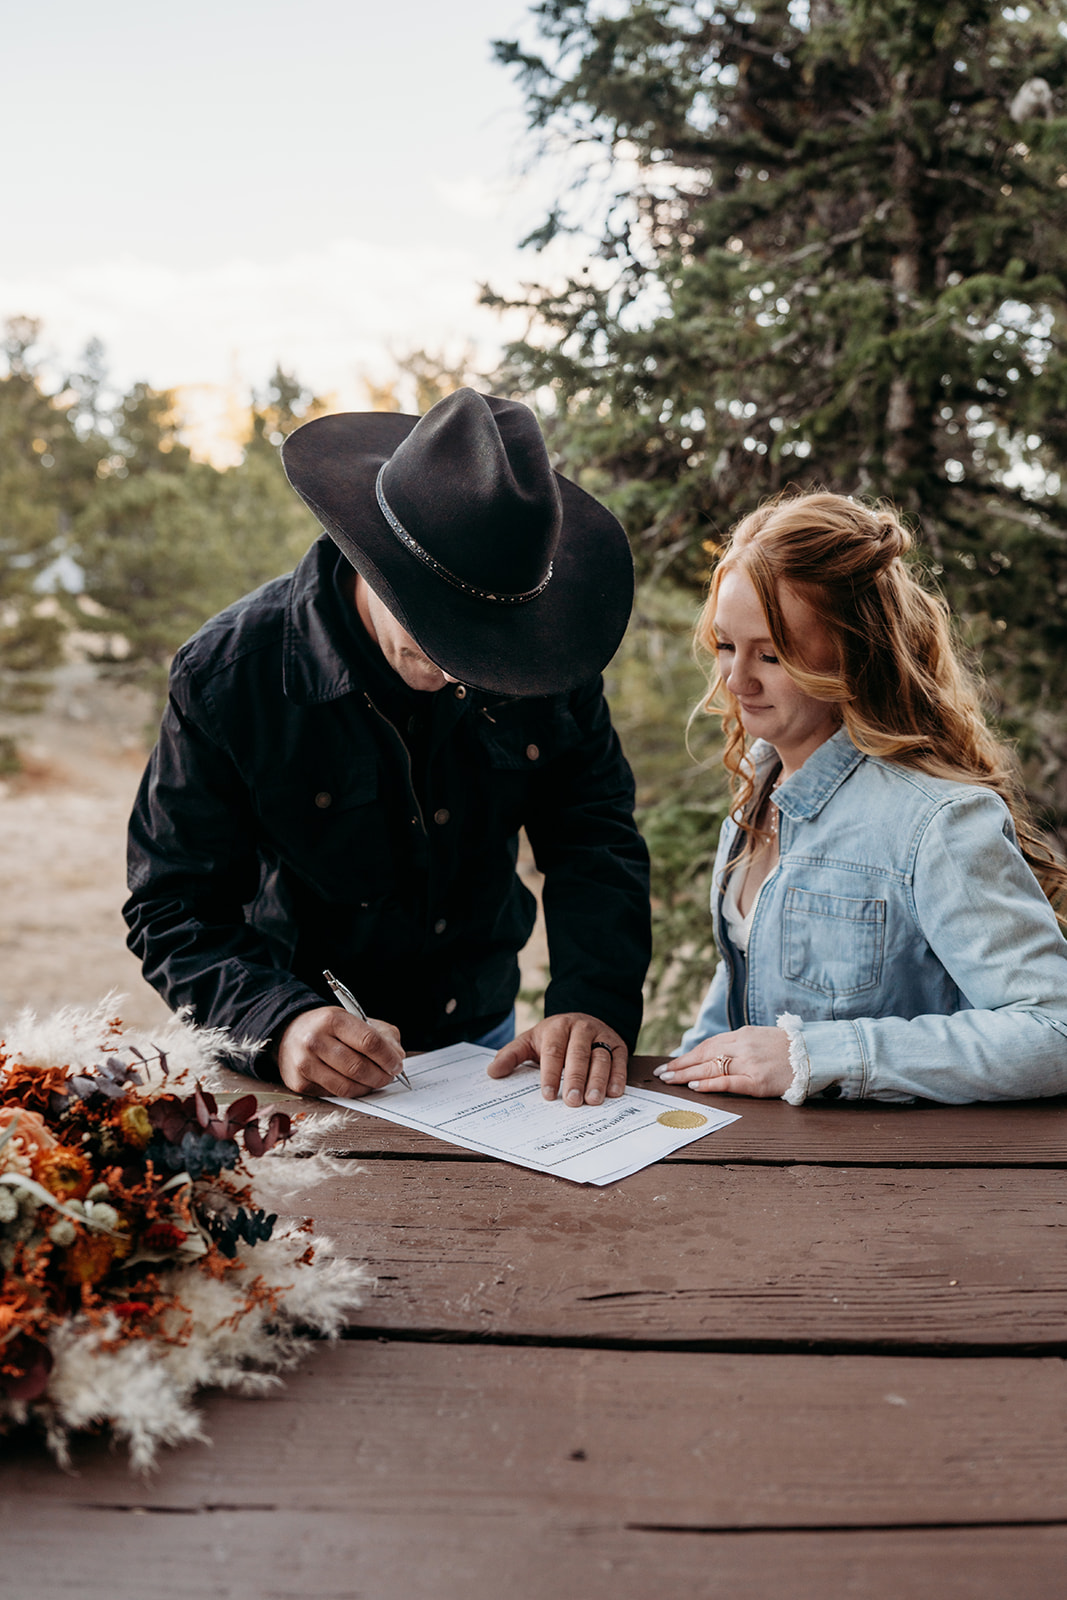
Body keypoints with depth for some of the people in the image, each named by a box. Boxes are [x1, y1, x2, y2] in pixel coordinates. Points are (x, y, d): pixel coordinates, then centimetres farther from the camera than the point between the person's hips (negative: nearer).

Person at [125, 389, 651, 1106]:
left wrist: (596, 1000, -21)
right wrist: (279, 1023, -32)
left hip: (483, 1040, 3)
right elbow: (175, 907, -14)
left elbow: (596, 837, -5)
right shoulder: (226, 674, -17)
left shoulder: (544, 653, -9)